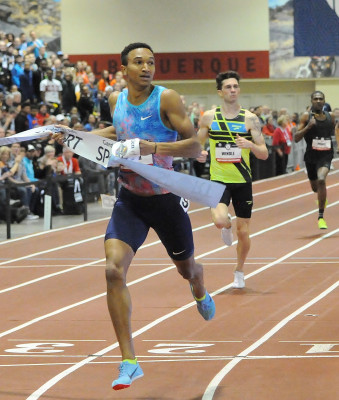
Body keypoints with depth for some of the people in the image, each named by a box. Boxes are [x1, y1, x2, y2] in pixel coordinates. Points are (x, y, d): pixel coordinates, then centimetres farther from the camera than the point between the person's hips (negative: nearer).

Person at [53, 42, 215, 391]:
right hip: (130, 200, 2)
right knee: (114, 270, -19)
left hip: (165, 198, -2)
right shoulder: (116, 100, 0)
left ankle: (200, 293, 63)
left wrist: (152, 147, -30)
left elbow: (194, 145, -18)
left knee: (186, 268, 19)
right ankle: (128, 362, -14)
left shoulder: (166, 99, -14)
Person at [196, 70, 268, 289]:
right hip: (219, 180, -1)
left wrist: (250, 145, -24)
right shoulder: (209, 117, 0)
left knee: (243, 232, 5)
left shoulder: (250, 119, -3)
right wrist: (199, 153, -10)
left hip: (242, 181, 1)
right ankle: (226, 226, 14)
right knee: (220, 220, -26)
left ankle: (239, 271, 31)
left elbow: (264, 154, -3)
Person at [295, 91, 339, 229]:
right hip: (311, 156, 0)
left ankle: (321, 217, -18)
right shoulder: (306, 116, -6)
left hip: (325, 156, 0)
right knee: (315, 187, 17)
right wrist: (308, 126, -23)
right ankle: (322, 197, 58)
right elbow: (296, 138, -11)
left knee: (321, 180, -26)